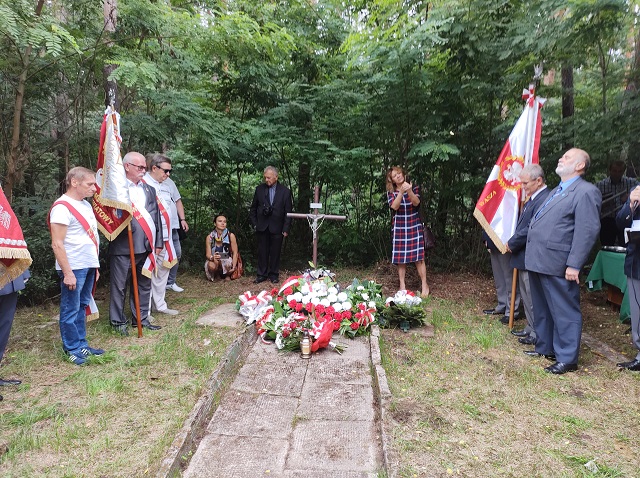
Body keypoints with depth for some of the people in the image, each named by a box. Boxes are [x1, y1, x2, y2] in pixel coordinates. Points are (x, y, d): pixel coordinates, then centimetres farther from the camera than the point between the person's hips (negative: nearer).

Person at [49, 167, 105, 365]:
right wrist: (67, 272, -19)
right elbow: (57, 244, -17)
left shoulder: (86, 205, 12)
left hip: (88, 266, 8)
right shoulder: (62, 207, -14)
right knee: (71, 310, 3)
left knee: (82, 307, 15)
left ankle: (81, 344, 25)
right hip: (73, 268, -8)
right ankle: (72, 350, 14)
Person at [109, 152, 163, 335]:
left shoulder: (149, 190, 15)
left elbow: (156, 216, 15)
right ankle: (118, 321, 19)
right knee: (120, 286, 5)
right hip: (123, 246, -6)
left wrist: (158, 243, 12)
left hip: (145, 246, 6)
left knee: (144, 285, 14)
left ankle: (141, 319, 27)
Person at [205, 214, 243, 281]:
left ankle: (228, 275, 1)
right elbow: (208, 254, -6)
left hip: (228, 260, -1)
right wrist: (212, 257, -31)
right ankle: (216, 275, 5)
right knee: (211, 265, -34)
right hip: (214, 260, 1)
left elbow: (235, 253, -7)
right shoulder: (210, 237, -4)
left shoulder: (230, 236, -8)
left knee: (227, 263, -37)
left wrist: (233, 267, -18)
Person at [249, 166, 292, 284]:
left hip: (277, 228, -2)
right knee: (262, 252, 6)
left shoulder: (285, 191, -2)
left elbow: (288, 212, -1)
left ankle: (274, 274, 19)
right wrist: (254, 223, 4)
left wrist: (286, 229, -5)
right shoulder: (259, 189, 4)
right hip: (262, 227, 2)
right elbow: (253, 208, 12)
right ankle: (262, 274, 17)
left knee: (275, 252, 6)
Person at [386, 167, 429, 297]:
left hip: (415, 227, -1)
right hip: (399, 229, 1)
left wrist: (409, 191, -32)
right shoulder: (391, 192, 3)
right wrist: (401, 192, -28)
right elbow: (394, 206, -15)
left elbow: (416, 203, -14)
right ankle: (402, 286, 10)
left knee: (419, 257, -5)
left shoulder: (414, 188, 3)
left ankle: (424, 285, 3)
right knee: (400, 258, 1)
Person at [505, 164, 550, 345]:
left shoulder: (544, 200, -21)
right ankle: (531, 328, 33)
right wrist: (513, 243, 4)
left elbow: (531, 230, -24)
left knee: (533, 298, 1)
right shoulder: (532, 199, 12)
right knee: (526, 296, 20)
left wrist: (511, 244, -11)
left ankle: (537, 334, 14)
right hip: (523, 257, 10)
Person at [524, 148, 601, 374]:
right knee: (541, 309, 19)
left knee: (564, 311, 1)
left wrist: (574, 265, -20)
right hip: (538, 262, 10)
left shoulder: (585, 192, -9)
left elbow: (588, 230, -17)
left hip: (556, 265, -10)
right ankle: (545, 347, 33)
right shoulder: (557, 191, 21)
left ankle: (567, 358, 11)